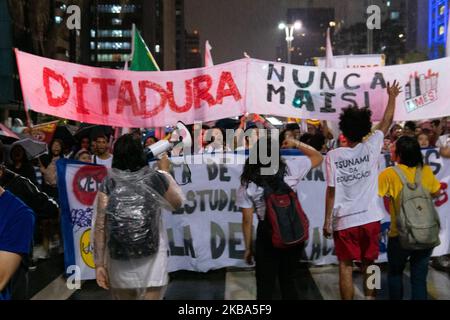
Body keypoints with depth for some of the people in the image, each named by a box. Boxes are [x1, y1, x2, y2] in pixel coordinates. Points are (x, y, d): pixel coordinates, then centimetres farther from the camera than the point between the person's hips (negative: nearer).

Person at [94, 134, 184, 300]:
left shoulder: (109, 183, -3)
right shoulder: (156, 179, -2)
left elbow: (100, 226, -8)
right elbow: (176, 204, 15)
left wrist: (99, 264, -4)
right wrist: (165, 172, 23)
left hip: (119, 262, 1)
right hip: (151, 260, -1)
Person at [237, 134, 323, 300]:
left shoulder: (247, 184, -11)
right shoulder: (290, 169, -11)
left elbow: (247, 220, -6)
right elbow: (318, 157, 5)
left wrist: (248, 247, 5)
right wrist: (296, 144, 12)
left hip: (267, 234, -2)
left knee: (265, 284, 14)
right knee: (289, 280, 21)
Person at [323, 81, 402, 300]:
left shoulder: (333, 156, -10)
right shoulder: (371, 148, -5)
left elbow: (331, 191, -9)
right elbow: (387, 120, 10)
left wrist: (327, 220, 0)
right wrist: (392, 96, 25)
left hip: (344, 221, -2)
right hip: (370, 218, 2)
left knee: (346, 266, 8)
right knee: (369, 265, 15)